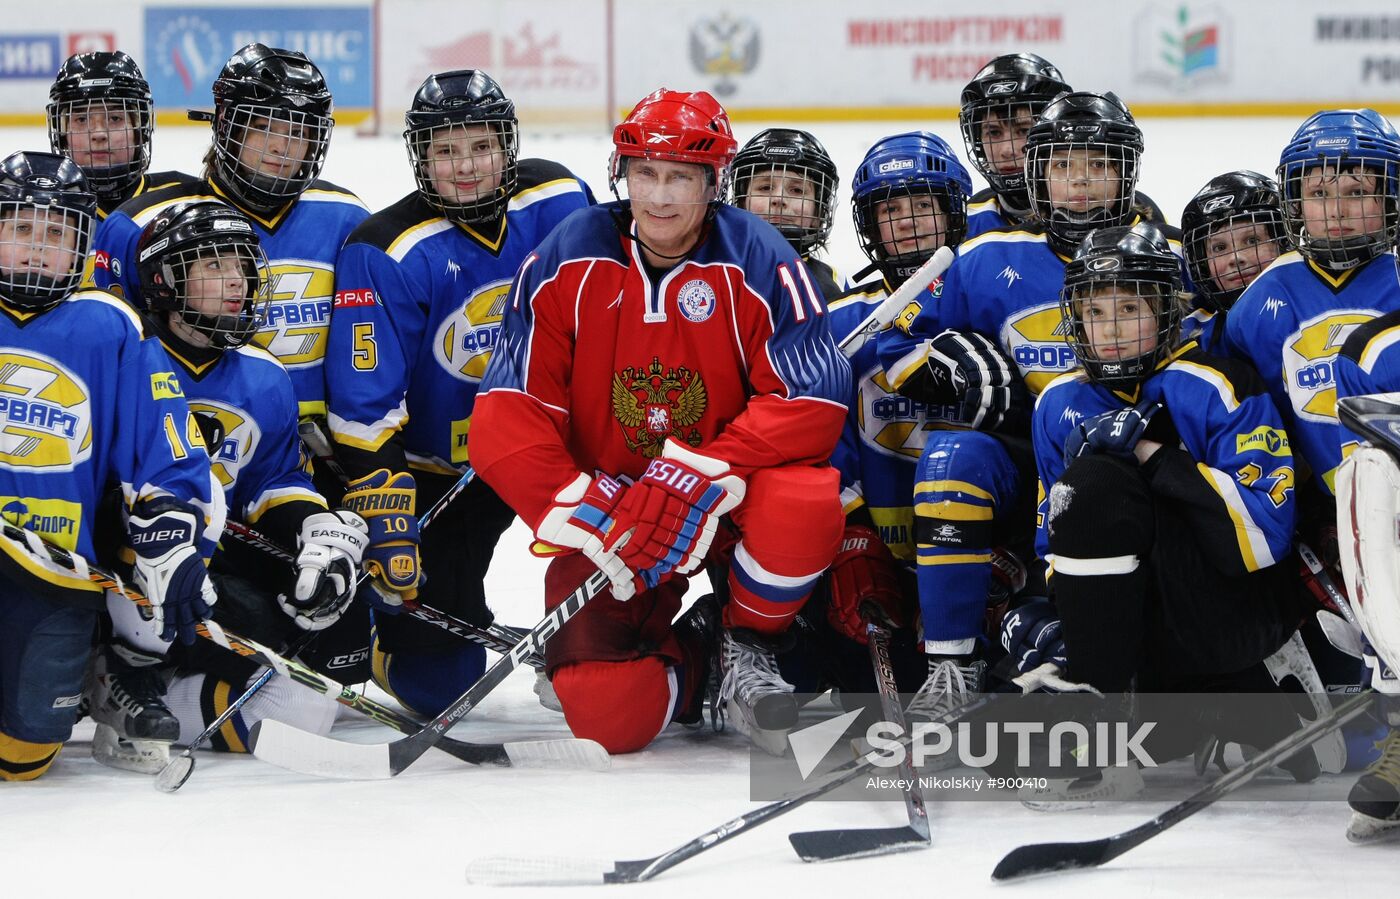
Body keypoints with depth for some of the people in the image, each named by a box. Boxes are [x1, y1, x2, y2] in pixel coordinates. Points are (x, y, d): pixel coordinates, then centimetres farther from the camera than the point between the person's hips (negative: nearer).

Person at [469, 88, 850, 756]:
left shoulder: (757, 259, -12)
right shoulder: (568, 262, -8)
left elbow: (814, 398, -22)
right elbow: (507, 420, -11)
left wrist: (704, 475, -32)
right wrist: (584, 512, -25)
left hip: (730, 497, 0)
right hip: (609, 503, 0)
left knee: (804, 501, -36)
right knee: (605, 714, -21)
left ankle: (746, 648, -4)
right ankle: (683, 667, 18)